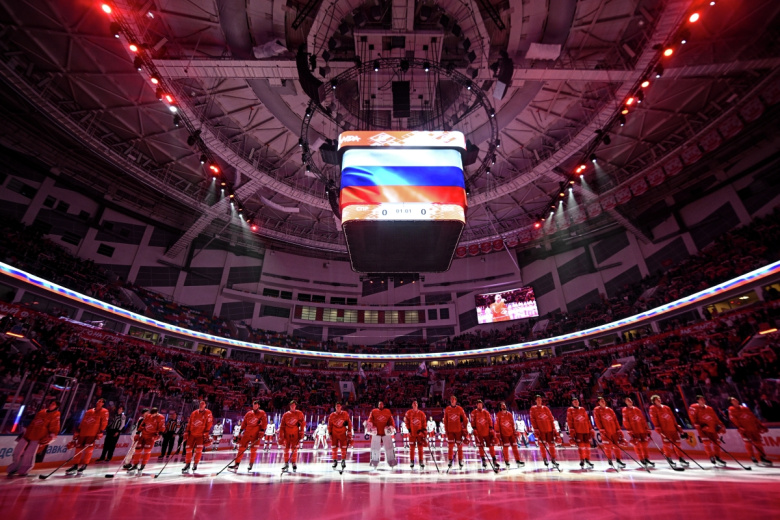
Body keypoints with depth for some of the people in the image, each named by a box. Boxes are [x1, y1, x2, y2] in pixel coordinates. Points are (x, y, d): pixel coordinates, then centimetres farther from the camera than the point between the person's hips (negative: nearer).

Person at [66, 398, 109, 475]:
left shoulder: (104, 412, -1)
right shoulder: (89, 411, 15)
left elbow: (104, 423, -6)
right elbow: (83, 422, 19)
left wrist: (100, 432, -12)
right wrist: (78, 432, 13)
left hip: (93, 433, -5)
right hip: (83, 432, 5)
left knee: (88, 448, -8)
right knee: (79, 447, 6)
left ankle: (84, 465, 4)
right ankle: (75, 465, 18)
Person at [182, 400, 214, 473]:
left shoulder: (208, 413, -7)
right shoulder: (194, 413, 5)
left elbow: (209, 423, -9)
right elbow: (189, 424, 11)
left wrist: (206, 433, -12)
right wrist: (186, 433, 6)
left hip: (201, 435, -4)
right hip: (192, 434, 4)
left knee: (199, 449, -10)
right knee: (188, 448, 2)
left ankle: (195, 464, 9)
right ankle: (187, 464, 18)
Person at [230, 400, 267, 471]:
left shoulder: (262, 413, -2)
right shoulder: (248, 413, 8)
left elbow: (264, 423, -7)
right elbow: (244, 423, 12)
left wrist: (262, 431, -16)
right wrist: (240, 432, 8)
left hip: (256, 435, -3)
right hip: (246, 433, 3)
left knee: (253, 450, -1)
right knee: (241, 448, 1)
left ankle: (250, 465, 13)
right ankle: (236, 464, 11)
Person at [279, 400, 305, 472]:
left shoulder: (299, 414, 3)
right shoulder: (285, 414, 6)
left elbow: (302, 424, 2)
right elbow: (282, 426, 6)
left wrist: (301, 433, -5)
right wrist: (281, 436, 1)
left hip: (295, 434, -2)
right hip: (287, 434, 2)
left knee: (294, 449, -1)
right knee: (286, 449, 4)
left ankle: (294, 464, 9)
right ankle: (286, 464, 15)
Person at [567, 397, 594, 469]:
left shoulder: (582, 409, 16)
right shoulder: (570, 410, 3)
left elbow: (587, 420, 18)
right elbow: (569, 420, -2)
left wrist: (591, 429, 12)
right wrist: (571, 430, -10)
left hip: (586, 430, 4)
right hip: (577, 430, -4)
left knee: (587, 444, 5)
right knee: (581, 445, -9)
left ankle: (587, 460, 19)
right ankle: (582, 460, 0)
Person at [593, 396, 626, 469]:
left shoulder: (610, 410, 13)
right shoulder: (597, 410, 0)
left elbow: (615, 420, 13)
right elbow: (597, 420, -7)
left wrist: (618, 429, 7)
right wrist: (601, 429, -13)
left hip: (613, 430, 4)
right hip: (605, 431, -4)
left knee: (616, 445, 4)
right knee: (608, 446, -3)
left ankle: (618, 460, 15)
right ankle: (609, 459, 13)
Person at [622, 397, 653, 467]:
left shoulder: (637, 410, 11)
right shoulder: (625, 410, -5)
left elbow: (643, 420, 14)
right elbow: (625, 422, -8)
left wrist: (647, 430, 9)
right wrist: (630, 431, -12)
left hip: (642, 430, 5)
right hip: (634, 431, -5)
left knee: (644, 444, 8)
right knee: (637, 445, 0)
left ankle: (646, 458, 20)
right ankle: (641, 459, 11)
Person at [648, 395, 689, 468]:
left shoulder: (666, 408, 15)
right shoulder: (653, 408, -3)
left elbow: (673, 418, 19)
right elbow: (654, 420, -8)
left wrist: (678, 428, 14)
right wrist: (658, 429, -14)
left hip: (672, 428, 5)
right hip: (663, 429, -5)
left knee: (676, 443, 7)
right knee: (667, 443, -7)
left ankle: (681, 459, 19)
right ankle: (669, 458, 4)